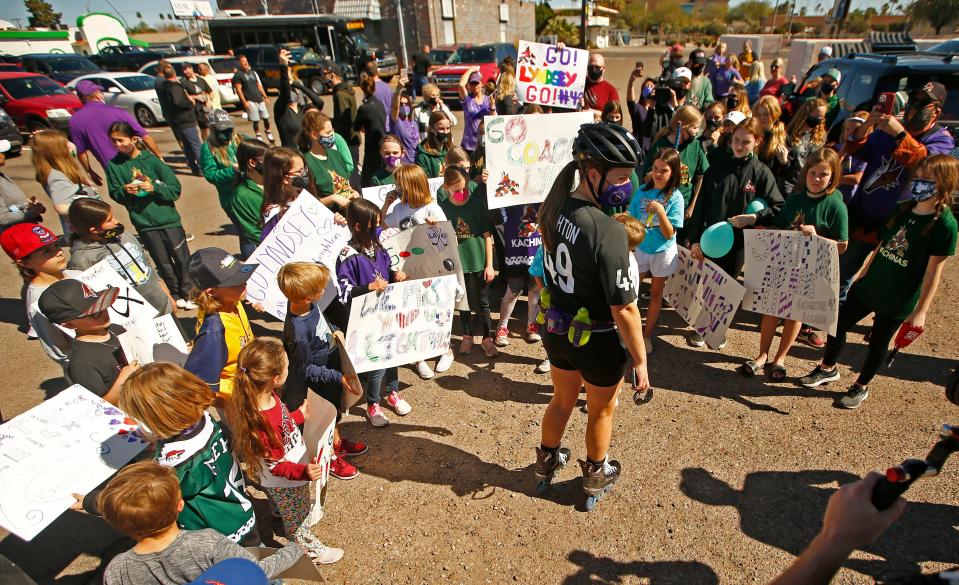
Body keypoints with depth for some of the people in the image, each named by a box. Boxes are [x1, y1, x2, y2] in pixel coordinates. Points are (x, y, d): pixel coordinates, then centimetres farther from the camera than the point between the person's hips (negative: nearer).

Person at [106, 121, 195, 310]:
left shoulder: (152, 160, -6)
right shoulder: (113, 165, 1)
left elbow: (175, 189, -7)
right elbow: (115, 195, 7)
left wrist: (155, 188, -22)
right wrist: (124, 191, -13)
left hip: (168, 218, -2)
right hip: (143, 223, 2)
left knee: (182, 258, 4)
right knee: (163, 262, 11)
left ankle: (189, 292, 21)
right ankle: (177, 295, 25)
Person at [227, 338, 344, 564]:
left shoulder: (266, 396, -18)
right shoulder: (263, 422, -44)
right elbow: (276, 465, -32)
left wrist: (300, 415, 14)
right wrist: (303, 472, -45)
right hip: (285, 484, -7)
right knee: (298, 518, 23)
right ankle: (311, 550, 50)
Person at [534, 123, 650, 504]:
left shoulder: (554, 207, -8)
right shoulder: (608, 232, -31)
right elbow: (624, 309, -26)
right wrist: (640, 361, -15)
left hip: (557, 329, 6)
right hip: (598, 341, -6)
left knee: (562, 400, 30)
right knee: (601, 411, 23)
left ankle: (547, 460, 54)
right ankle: (596, 475, 49)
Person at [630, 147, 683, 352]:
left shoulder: (675, 197, -15)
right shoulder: (641, 191, -8)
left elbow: (669, 234, -18)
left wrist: (660, 211, -31)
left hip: (663, 252, -2)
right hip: (640, 249, 2)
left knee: (656, 293, 14)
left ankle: (647, 334, 29)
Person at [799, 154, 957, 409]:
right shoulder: (902, 209, 1)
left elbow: (934, 272, -16)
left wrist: (921, 310, -15)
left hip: (898, 300, -5)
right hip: (868, 286, 5)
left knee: (879, 342, 11)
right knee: (839, 324, 11)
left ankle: (861, 387, 32)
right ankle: (828, 369, 33)